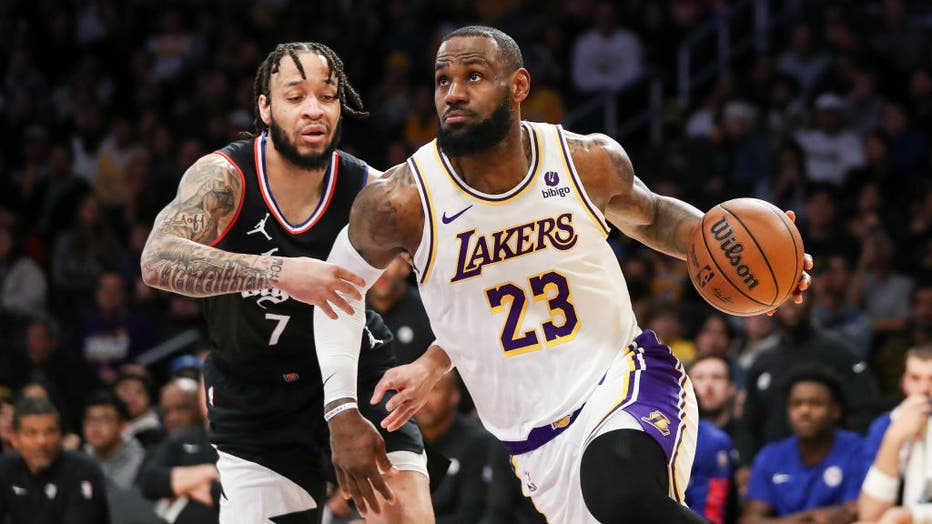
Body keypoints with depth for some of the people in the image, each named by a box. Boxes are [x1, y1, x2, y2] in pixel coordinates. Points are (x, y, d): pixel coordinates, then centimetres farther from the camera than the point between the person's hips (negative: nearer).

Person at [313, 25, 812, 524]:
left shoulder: (589, 161, -5)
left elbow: (649, 216, 17)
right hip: (541, 445, 2)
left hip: (627, 376, -2)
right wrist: (342, 412, 3)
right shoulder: (402, 202, -10)